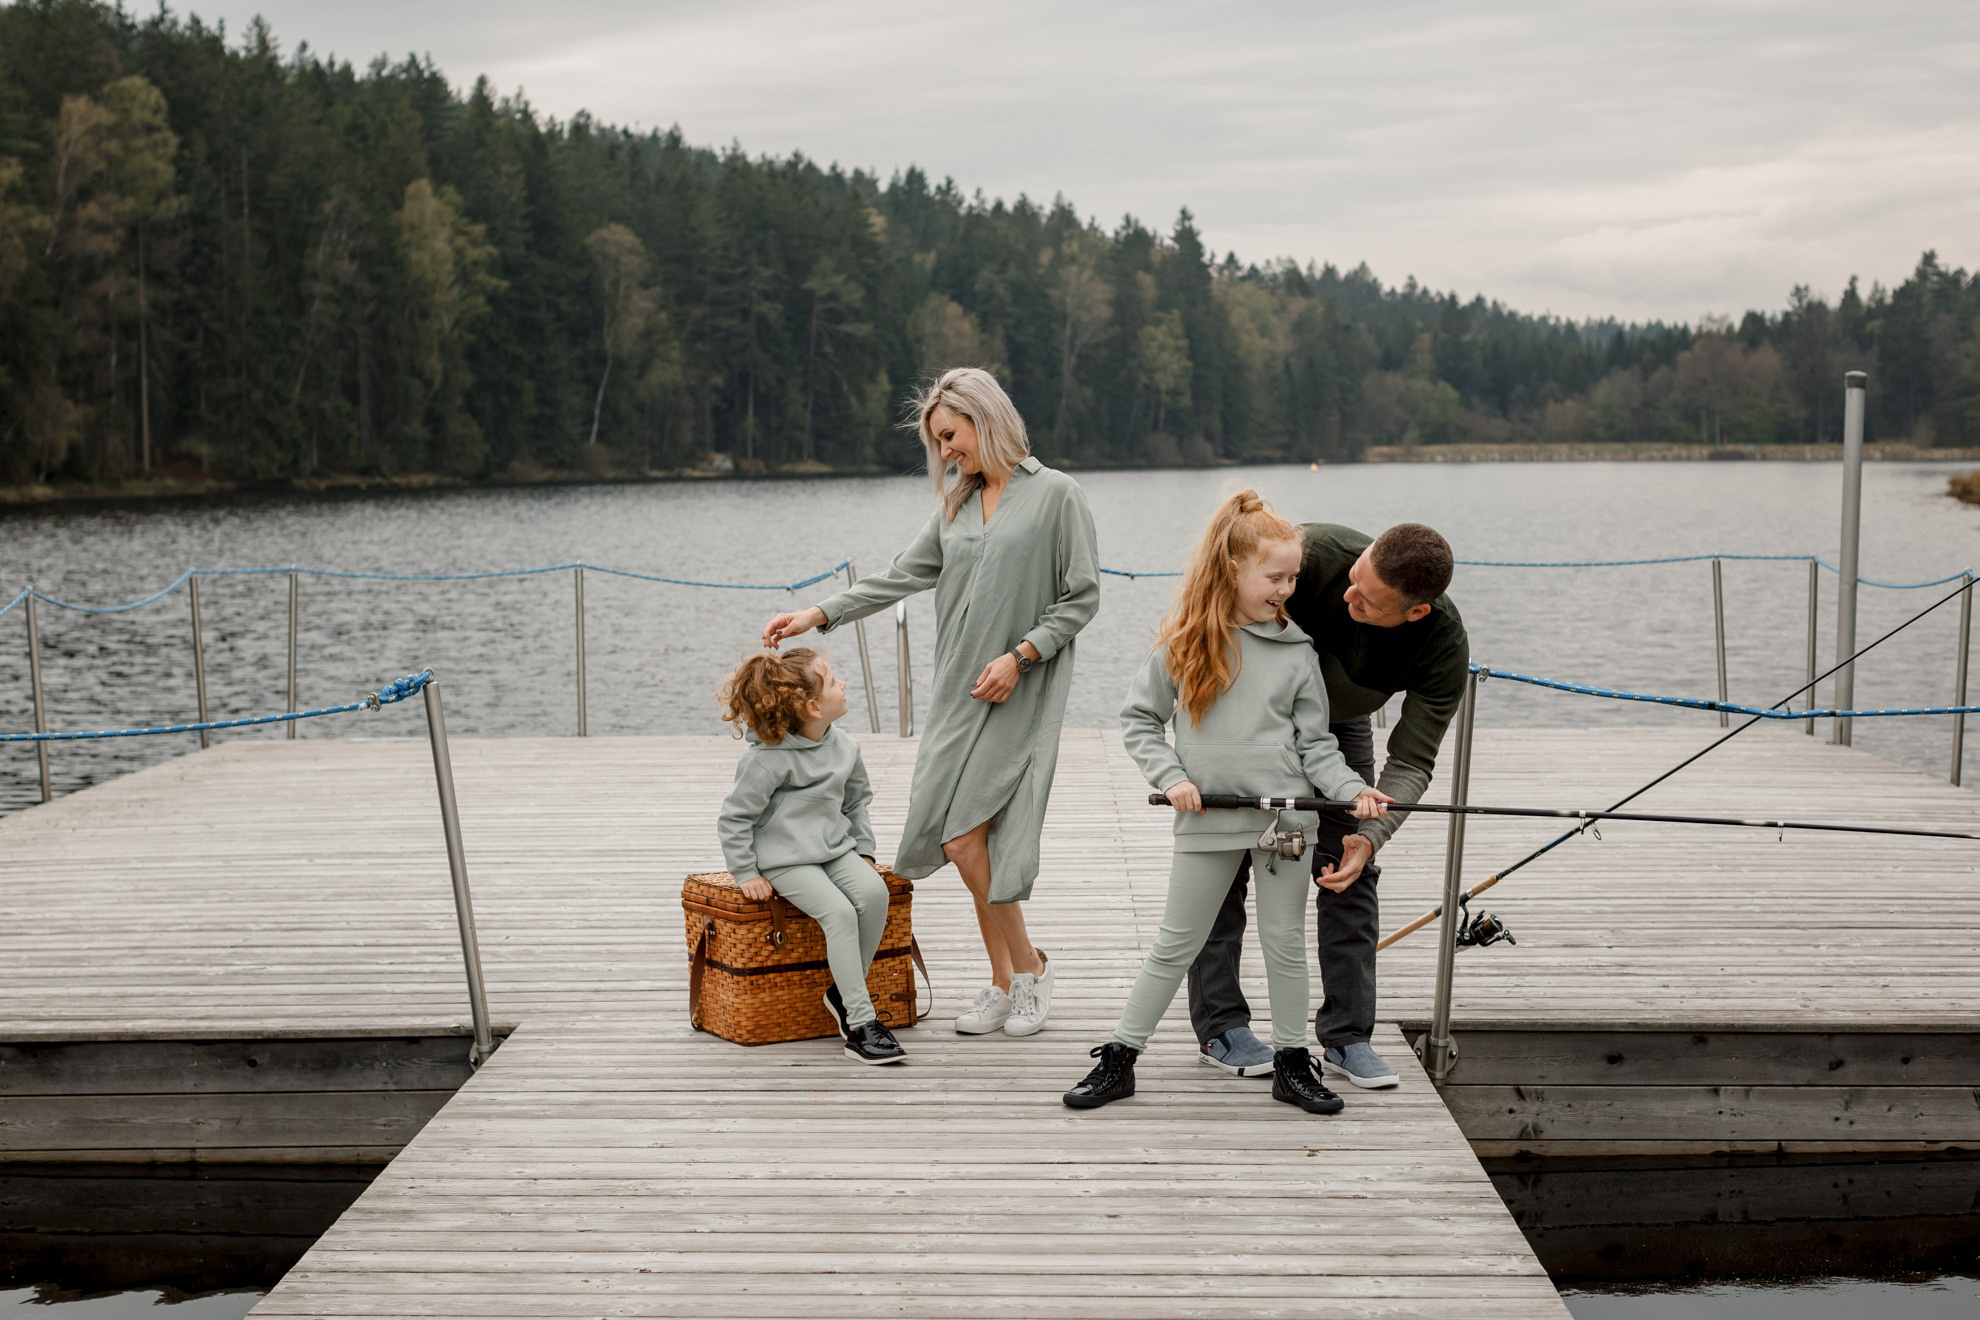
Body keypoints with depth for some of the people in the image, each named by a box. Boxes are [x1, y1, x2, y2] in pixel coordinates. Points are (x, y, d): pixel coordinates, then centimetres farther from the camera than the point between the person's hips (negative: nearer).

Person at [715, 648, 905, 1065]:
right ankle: (861, 1023, -25)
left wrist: (863, 851, 13)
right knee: (839, 911, -29)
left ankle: (843, 993, -8)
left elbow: (856, 802, 23)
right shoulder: (767, 759, -14)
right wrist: (747, 874, -9)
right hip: (786, 859, -6)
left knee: (874, 892, -24)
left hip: (836, 849, 6)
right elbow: (734, 818, -7)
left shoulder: (844, 748, 7)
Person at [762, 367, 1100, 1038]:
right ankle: (1009, 979, 12)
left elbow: (1081, 597, -4)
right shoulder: (958, 504, 16)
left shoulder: (1056, 494, -2)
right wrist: (819, 614, 9)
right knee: (961, 837, -1)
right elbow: (903, 575, 17)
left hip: (1020, 691, -6)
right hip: (959, 692, 6)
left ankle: (1024, 967, 4)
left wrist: (1020, 656, -13)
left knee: (966, 832, -13)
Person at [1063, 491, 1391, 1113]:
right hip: (1208, 819, -1)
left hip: (1286, 812, 1)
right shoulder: (1184, 643, -2)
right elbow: (1138, 719, 3)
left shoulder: (1296, 651, 2)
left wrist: (1352, 789, -12)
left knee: (1285, 943, 9)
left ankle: (1292, 1063, 23)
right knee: (1174, 946, 6)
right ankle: (1118, 1058, 16)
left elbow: (1316, 744, 3)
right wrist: (1171, 777, -10)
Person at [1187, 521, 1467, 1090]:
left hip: (1339, 725, 2)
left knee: (1352, 872, -5)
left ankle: (1346, 1036, 4)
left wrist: (1370, 835, -41)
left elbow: (1411, 761, -24)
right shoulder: (1313, 553, -39)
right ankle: (1220, 1026, 6)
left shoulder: (1444, 646, -30)